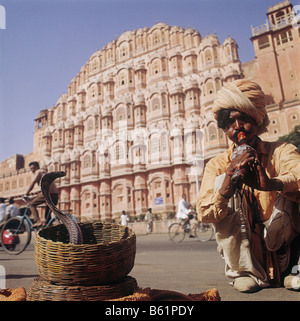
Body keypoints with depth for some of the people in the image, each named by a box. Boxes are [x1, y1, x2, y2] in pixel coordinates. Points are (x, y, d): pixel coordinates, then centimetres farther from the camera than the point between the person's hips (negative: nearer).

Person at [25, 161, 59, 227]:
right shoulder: (45, 172, 32)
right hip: (55, 194, 8)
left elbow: (32, 183, -1)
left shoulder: (38, 171, 6)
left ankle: (38, 221, -7)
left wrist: (26, 194, 5)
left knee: (32, 204, 4)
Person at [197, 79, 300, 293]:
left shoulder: (281, 152, -5)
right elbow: (204, 214, -18)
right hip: (246, 256, 1)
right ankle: (244, 272, -10)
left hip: (283, 252, 0)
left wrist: (271, 184, -50)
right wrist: (225, 190, -38)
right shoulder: (218, 165, -4)